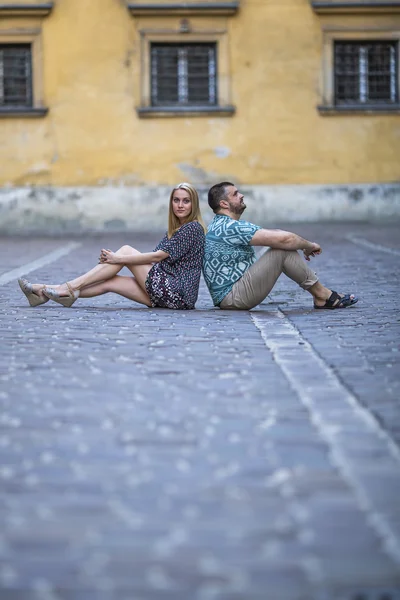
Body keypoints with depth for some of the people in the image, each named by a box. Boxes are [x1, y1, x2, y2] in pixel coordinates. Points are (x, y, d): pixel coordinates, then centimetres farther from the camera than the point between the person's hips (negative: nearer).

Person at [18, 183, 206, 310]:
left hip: (179, 294, -8)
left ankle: (71, 287, -9)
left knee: (126, 250, -9)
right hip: (168, 292, 8)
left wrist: (118, 259, -12)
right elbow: (155, 257, 12)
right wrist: (114, 259, -2)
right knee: (110, 282, -2)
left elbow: (158, 256, -14)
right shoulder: (176, 230, 21)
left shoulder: (193, 228, -8)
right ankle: (46, 293, -3)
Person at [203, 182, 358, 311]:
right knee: (283, 249, -15)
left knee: (283, 245, 9)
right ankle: (322, 295, -3)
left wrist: (304, 245, 12)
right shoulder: (230, 227, -18)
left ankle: (321, 295, 6)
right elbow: (283, 238, -20)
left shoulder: (222, 226, 16)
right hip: (233, 297, -11)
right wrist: (309, 246, -2)